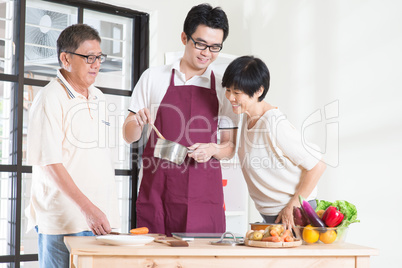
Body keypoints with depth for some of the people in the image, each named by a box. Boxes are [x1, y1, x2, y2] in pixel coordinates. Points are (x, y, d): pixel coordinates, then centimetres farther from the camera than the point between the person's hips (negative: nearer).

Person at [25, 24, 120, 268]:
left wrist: (106, 213, 15)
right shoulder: (50, 98, -8)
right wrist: (87, 208, -21)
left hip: (101, 219, 7)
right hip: (63, 221, -7)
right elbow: (49, 163, -15)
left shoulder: (98, 98, 15)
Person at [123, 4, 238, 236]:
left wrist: (213, 149, -9)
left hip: (203, 196, 1)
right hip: (156, 192, 0)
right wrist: (137, 122, -11)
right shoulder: (153, 78, 7)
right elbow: (130, 137, 10)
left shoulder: (223, 88, 9)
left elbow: (230, 147, 12)